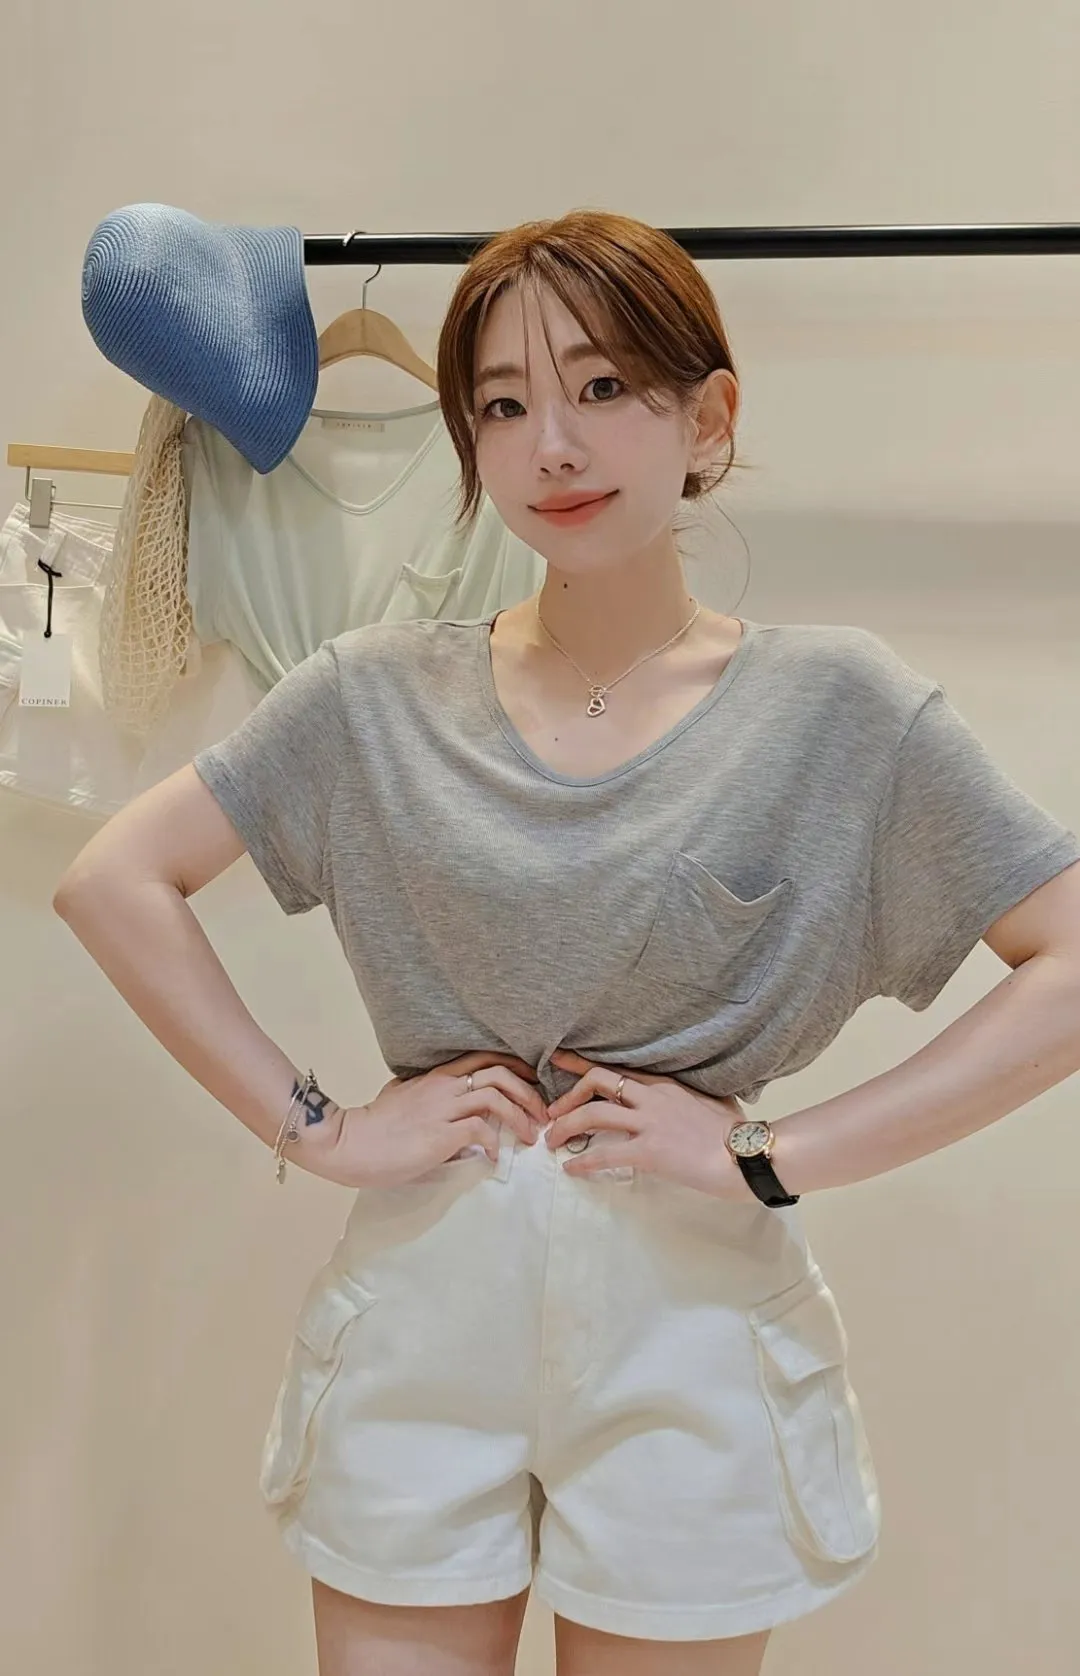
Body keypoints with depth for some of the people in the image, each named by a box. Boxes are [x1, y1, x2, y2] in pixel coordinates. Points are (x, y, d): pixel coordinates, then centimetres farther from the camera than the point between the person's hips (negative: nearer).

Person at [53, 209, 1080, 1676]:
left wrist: (772, 1156, -14)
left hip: (693, 1333, -1)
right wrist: (313, 1128, -8)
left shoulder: (834, 705, -6)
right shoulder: (381, 698, -1)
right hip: (421, 1323, 1)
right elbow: (112, 881, 1)